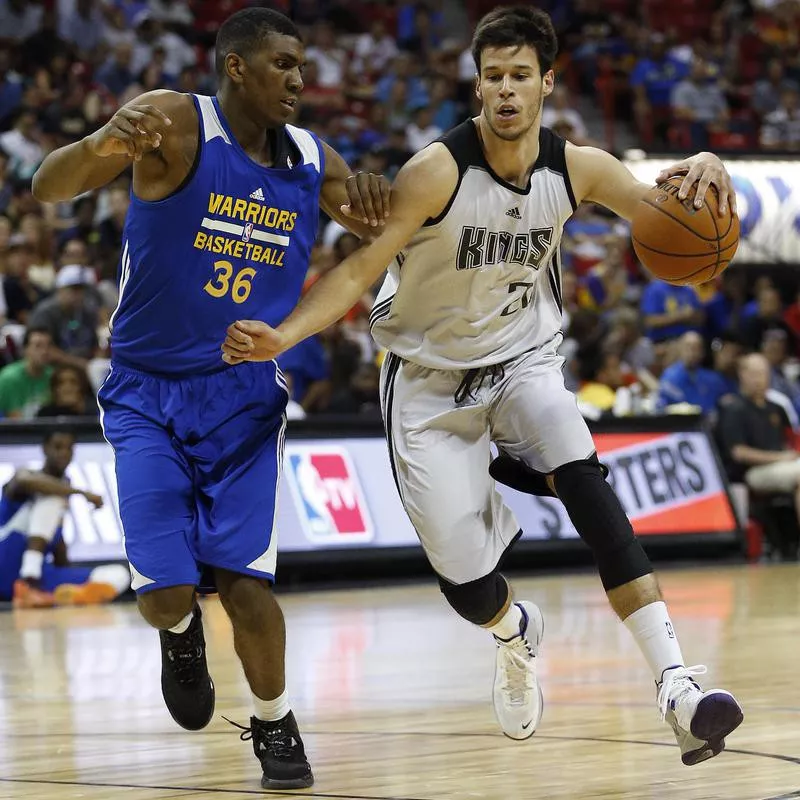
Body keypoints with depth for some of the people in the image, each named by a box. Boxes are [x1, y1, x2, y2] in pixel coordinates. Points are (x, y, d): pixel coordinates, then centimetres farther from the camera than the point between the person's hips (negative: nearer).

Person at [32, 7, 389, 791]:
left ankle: (274, 726, 16)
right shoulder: (175, 124, -15)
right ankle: (180, 637, 27)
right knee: (165, 590, -11)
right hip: (147, 394, -3)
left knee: (244, 580, -8)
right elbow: (48, 187, -25)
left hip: (244, 395, 3)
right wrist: (99, 147, -49)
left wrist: (376, 202, -10)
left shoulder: (313, 162, 0)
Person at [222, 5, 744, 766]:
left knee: (581, 475, -31)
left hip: (523, 360, 2)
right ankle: (515, 633, 38)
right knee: (464, 584, -4)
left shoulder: (574, 169, -11)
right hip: (431, 377, -2)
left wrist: (700, 174, -27)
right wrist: (283, 336, -39)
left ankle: (676, 686, -35)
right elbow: (361, 267, -23)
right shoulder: (438, 171, -23)